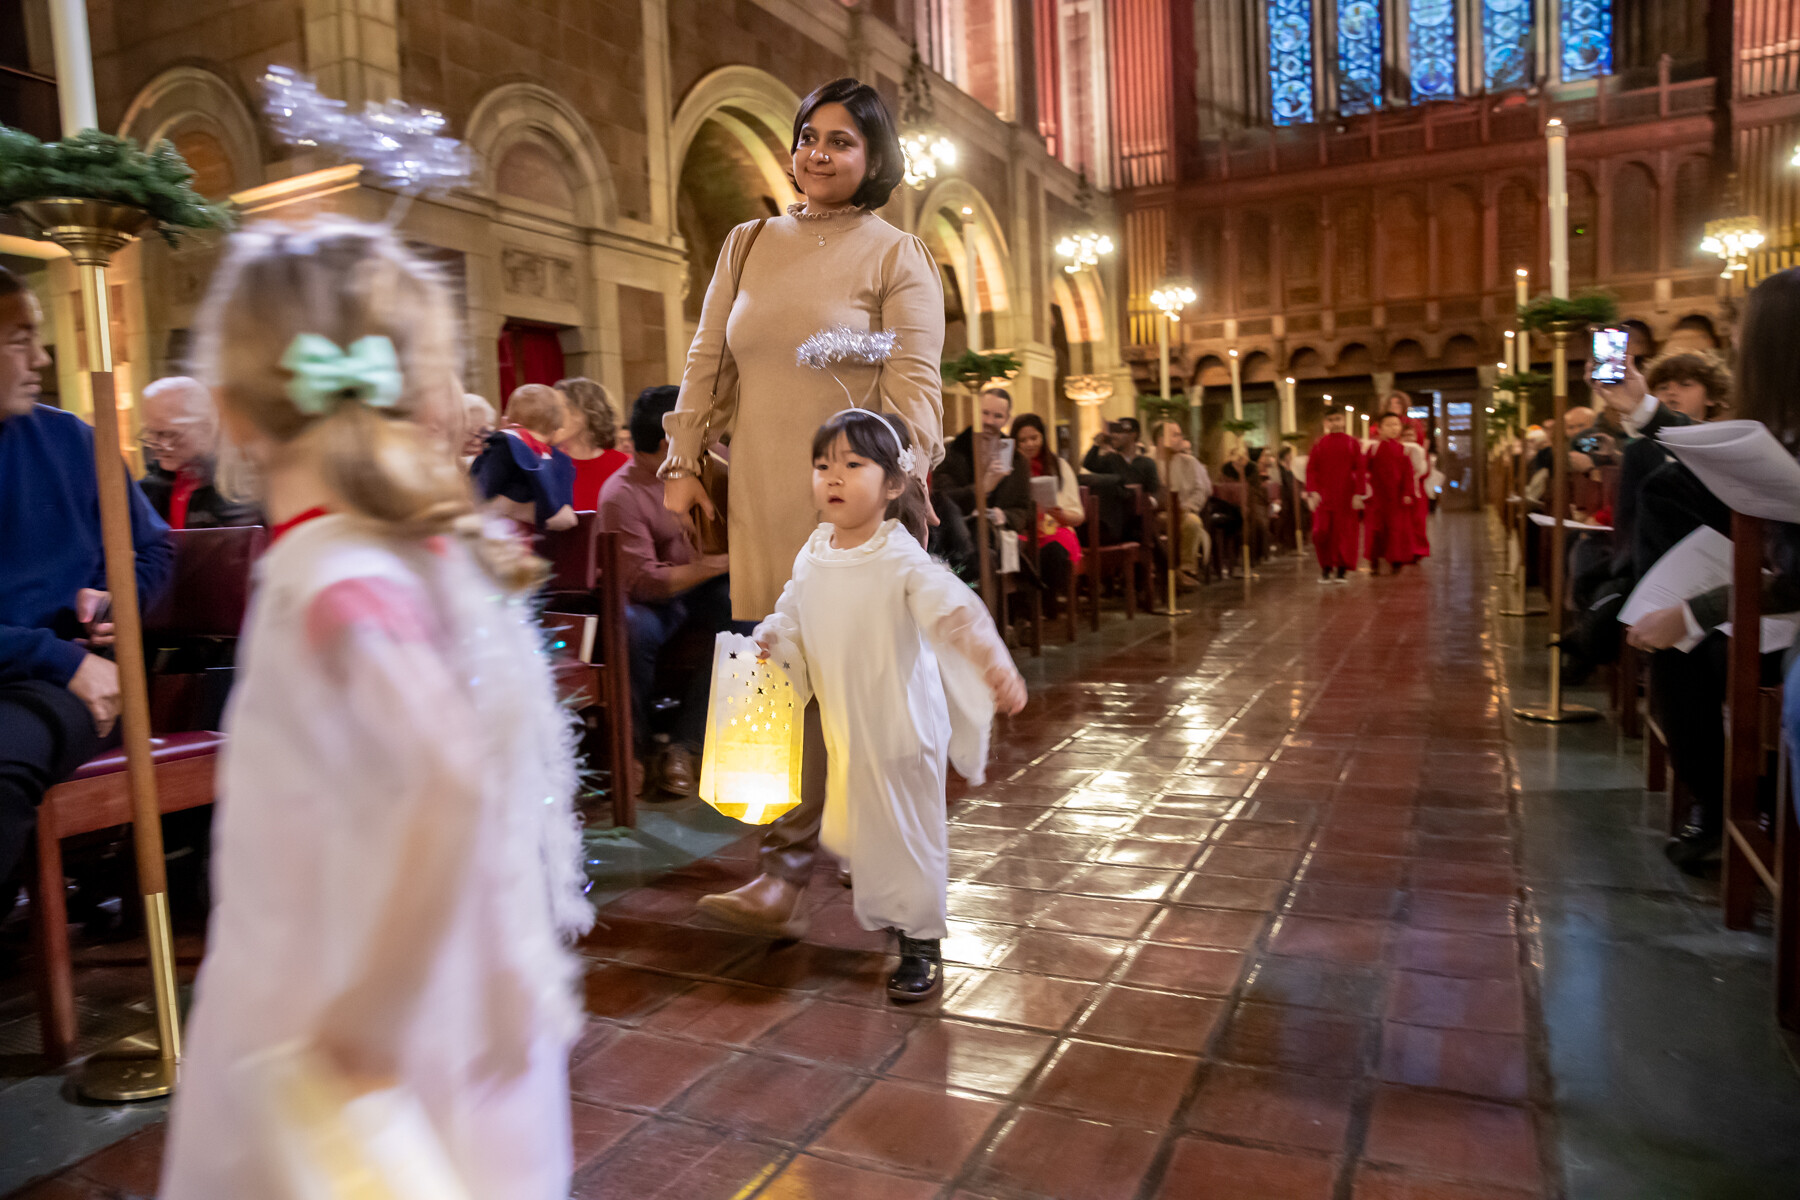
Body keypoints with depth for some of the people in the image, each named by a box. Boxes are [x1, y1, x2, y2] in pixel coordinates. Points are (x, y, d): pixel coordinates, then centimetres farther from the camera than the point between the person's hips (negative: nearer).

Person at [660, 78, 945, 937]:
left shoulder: (896, 255, 3)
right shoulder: (747, 245, 17)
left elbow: (914, 382, -5)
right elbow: (706, 361, 16)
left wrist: (901, 478, -20)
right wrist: (682, 463, 10)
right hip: (761, 494, 5)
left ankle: (787, 875, -4)